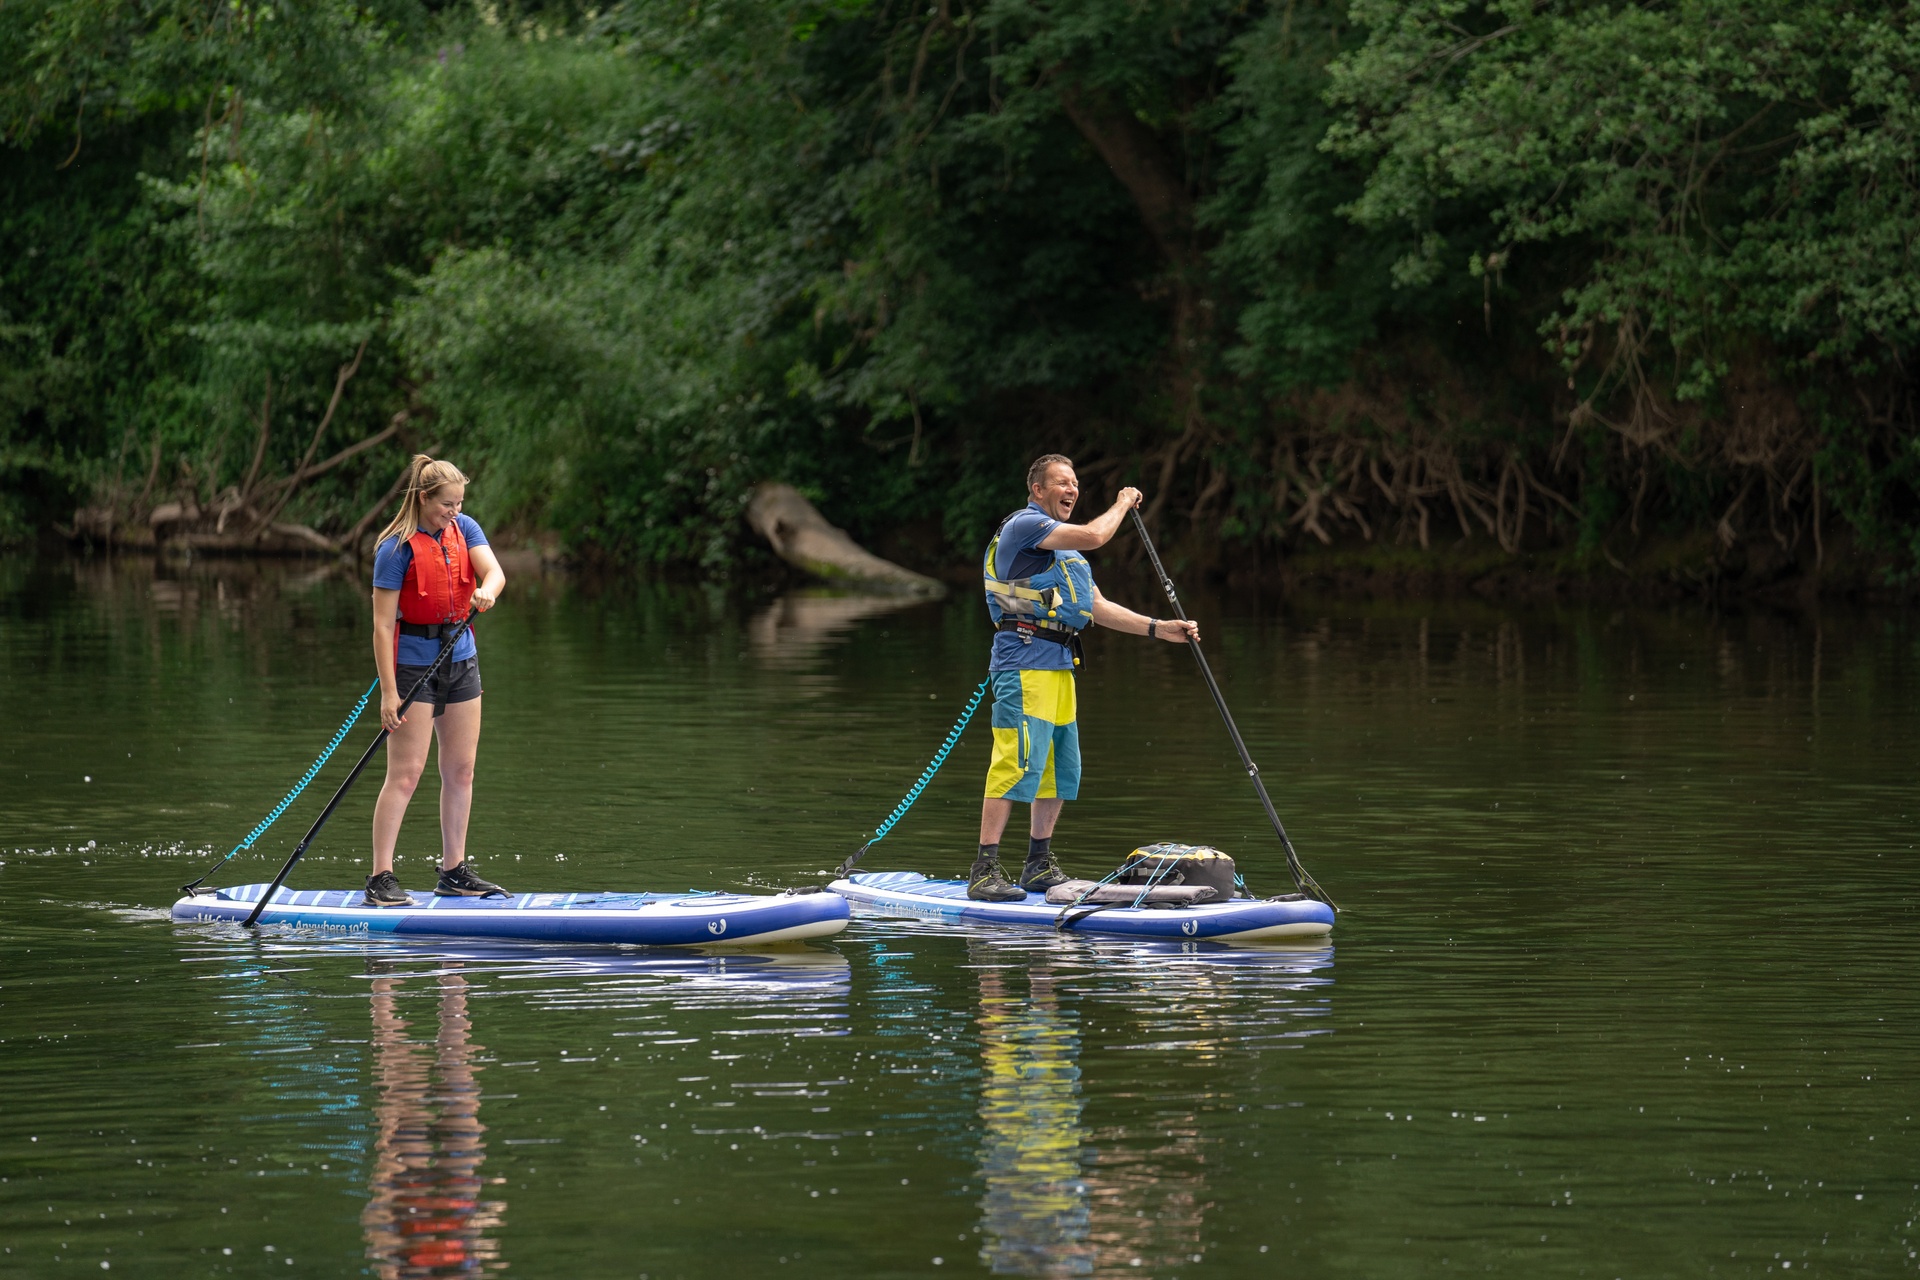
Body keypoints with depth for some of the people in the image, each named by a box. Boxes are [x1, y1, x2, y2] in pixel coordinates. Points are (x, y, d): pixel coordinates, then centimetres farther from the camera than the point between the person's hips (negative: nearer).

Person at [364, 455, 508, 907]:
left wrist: (486, 592, -36)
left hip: (461, 657, 6)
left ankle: (454, 872, 18)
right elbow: (383, 624, -16)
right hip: (414, 661, -6)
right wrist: (388, 692, -21)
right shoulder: (397, 548, -15)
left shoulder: (465, 530, 4)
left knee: (461, 771, 9)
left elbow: (494, 572, -11)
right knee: (405, 773, -10)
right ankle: (380, 879, -9)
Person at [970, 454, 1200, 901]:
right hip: (1024, 662, -10)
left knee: (1061, 770, 12)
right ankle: (984, 871, -18)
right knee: (1017, 763, -16)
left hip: (1059, 665, 10)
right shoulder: (1024, 525, -8)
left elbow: (1098, 607, 23)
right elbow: (1094, 536, -20)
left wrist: (1158, 629, 13)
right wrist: (1122, 504, -1)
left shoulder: (1066, 547, 24)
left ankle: (1039, 866, 23)